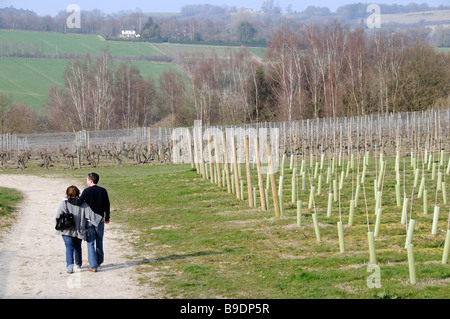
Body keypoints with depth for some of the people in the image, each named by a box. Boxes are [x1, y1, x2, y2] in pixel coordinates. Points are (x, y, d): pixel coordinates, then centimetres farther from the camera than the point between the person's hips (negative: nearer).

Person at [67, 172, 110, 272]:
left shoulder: (87, 191, -11)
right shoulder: (103, 191, 1)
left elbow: (79, 202, -20)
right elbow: (107, 205, 6)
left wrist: (68, 199, -4)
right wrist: (107, 218, 17)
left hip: (89, 220, -3)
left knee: (90, 243, 0)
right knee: (99, 242, 17)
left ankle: (93, 266, -4)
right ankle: (99, 261, 31)